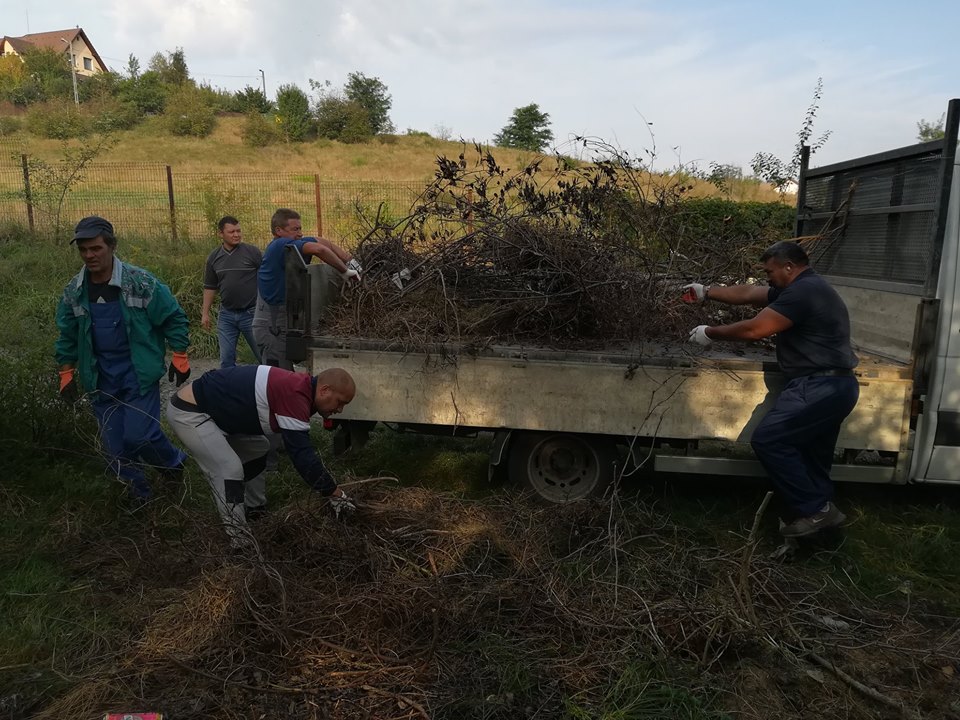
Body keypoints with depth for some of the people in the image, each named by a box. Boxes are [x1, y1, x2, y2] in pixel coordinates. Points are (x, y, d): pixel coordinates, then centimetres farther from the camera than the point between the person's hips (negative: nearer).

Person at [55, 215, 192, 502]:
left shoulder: (140, 282, -12)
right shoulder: (74, 291, 1)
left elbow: (174, 318, -5)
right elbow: (67, 336, 14)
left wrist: (179, 357, -4)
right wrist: (66, 374, 13)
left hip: (139, 374, -4)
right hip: (101, 379, 5)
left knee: (139, 435, -13)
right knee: (114, 445, 9)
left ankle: (176, 462, 18)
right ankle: (138, 490, 31)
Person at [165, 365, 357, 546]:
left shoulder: (297, 386, 3)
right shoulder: (294, 396, -27)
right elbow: (302, 455, -26)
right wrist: (336, 494, -17)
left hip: (207, 406, 10)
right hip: (188, 412, -10)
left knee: (257, 448, 16)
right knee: (230, 470, -18)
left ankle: (255, 511, 25)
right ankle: (240, 543, -10)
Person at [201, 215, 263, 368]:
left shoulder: (252, 251, -6)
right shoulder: (214, 257, 6)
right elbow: (210, 287, 14)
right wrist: (205, 313, 11)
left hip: (251, 313, -3)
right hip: (226, 315, 3)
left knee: (263, 355, 4)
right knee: (226, 358, 6)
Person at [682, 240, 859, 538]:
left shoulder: (803, 291, -16)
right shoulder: (805, 289, 17)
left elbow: (754, 329, -17)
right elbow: (746, 294, 20)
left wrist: (710, 332, -6)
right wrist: (707, 292, 21)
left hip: (820, 386, -11)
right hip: (833, 386, 11)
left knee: (767, 440, -11)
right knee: (811, 455, 17)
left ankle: (813, 510, -3)